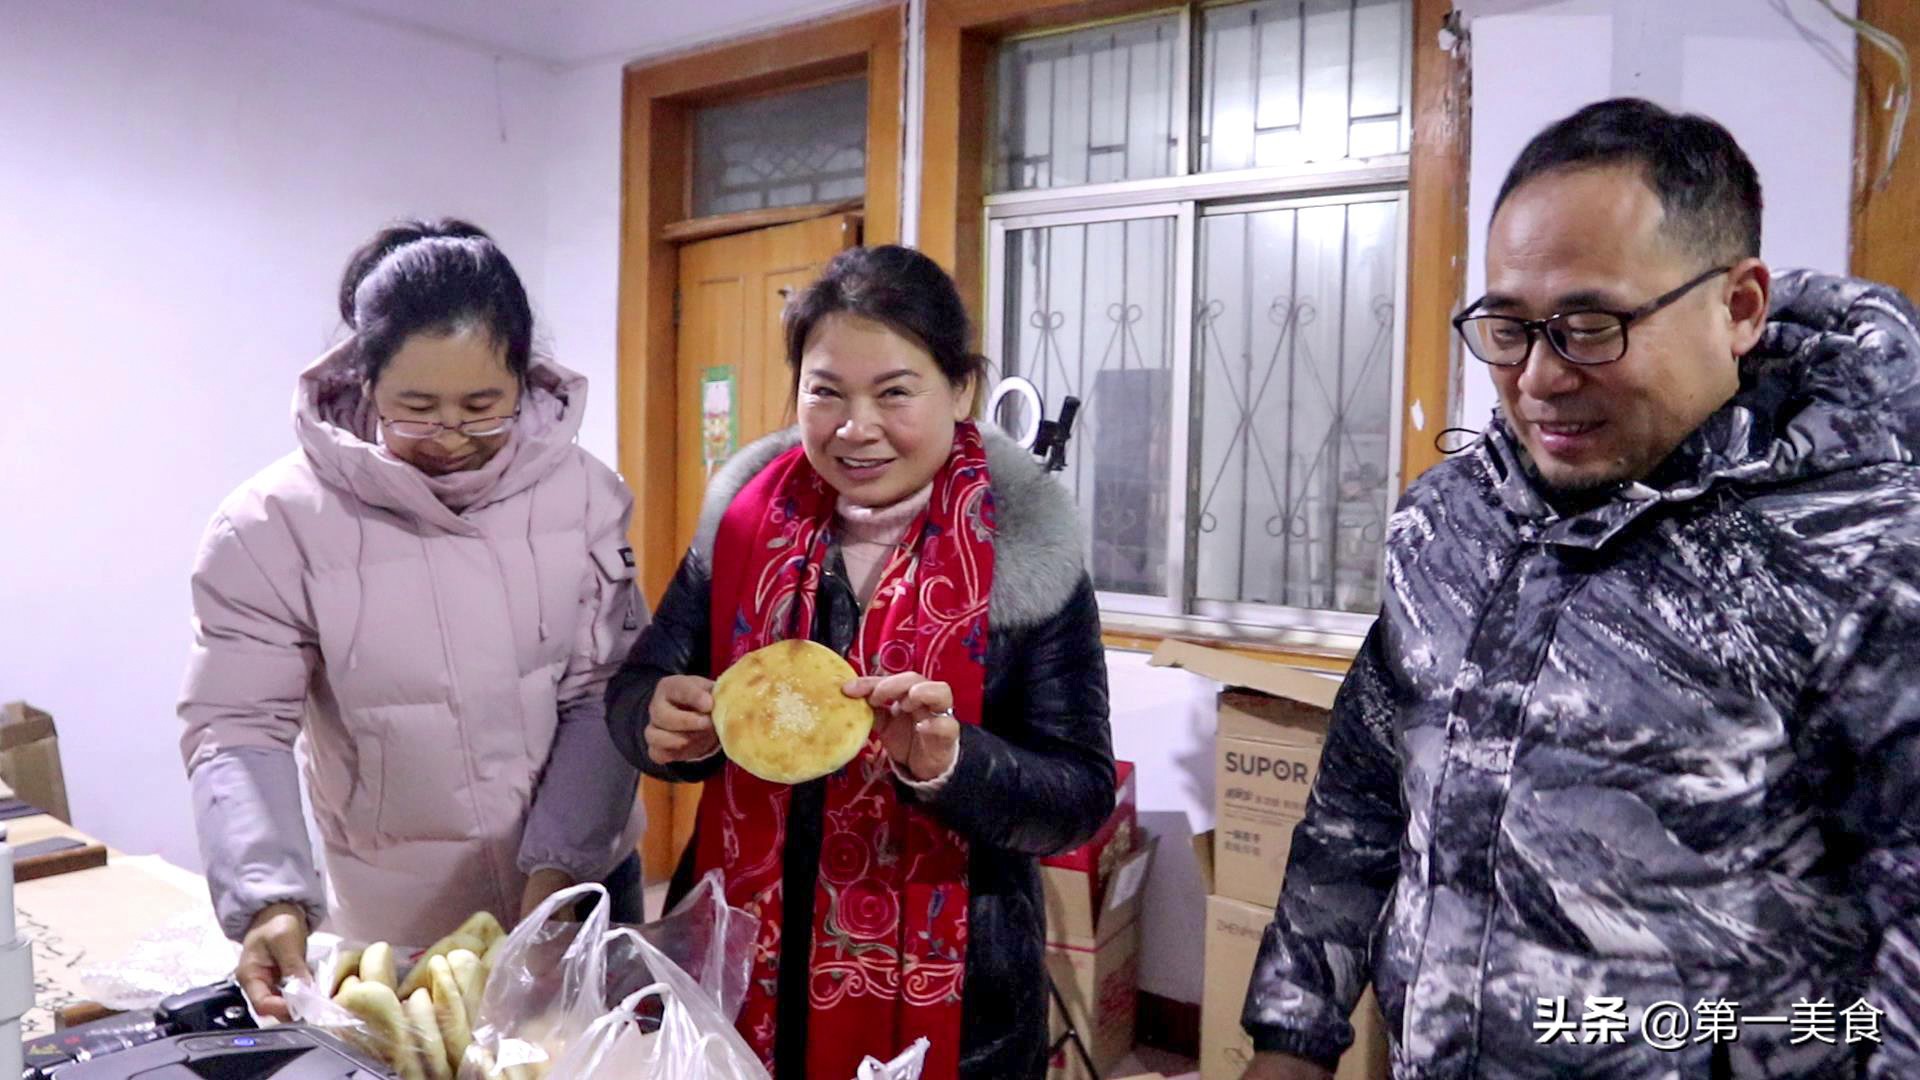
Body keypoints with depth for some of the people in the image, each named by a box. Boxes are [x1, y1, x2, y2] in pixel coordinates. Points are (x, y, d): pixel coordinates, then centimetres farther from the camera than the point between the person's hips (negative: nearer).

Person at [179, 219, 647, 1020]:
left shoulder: (582, 494, -11)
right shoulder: (274, 523, -15)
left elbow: (605, 696, -10)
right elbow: (237, 726, -14)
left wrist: (558, 867, -18)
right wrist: (272, 900, -28)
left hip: (581, 888, 2)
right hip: (394, 923, -1)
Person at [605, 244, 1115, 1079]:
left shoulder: (1022, 557, -13)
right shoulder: (746, 516, -4)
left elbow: (1081, 797, -12)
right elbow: (634, 687, 1)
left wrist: (950, 764, -30)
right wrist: (660, 720, -21)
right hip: (738, 966, 3)